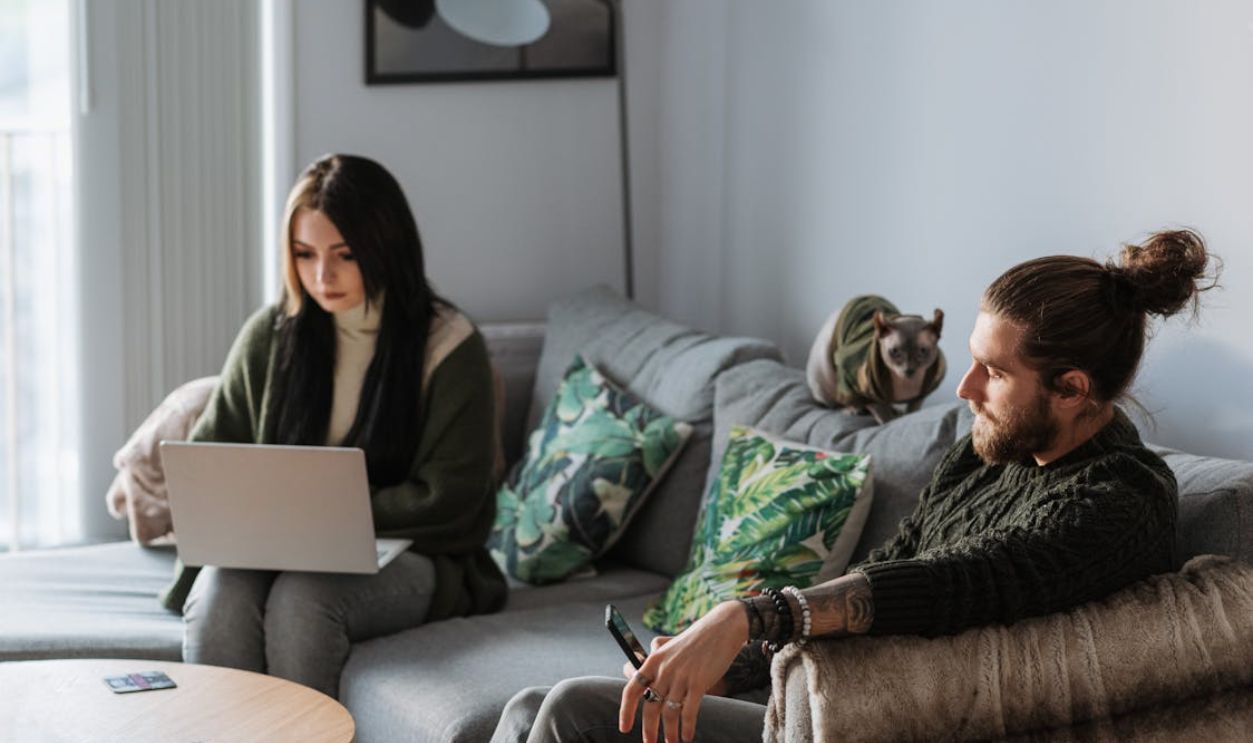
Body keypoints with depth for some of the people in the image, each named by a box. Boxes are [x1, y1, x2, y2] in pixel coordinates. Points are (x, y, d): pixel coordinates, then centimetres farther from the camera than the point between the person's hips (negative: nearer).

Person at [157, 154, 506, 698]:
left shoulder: (449, 347, -3)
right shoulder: (270, 336, 9)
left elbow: (446, 500, -8)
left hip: (405, 557, -3)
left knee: (302, 597, -34)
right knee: (218, 596, -30)